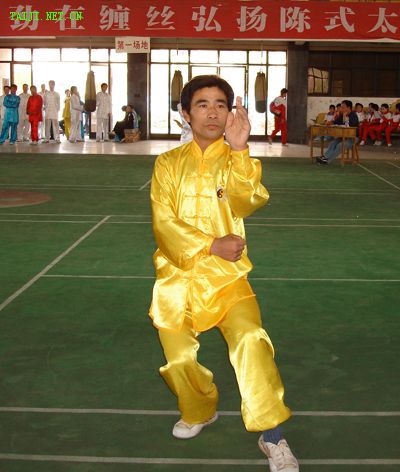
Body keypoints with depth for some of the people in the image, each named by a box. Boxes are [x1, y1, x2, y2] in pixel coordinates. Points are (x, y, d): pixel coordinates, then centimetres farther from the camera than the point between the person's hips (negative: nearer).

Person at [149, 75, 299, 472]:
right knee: (179, 358, -3)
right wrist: (211, 245, -15)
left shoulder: (237, 160, 4)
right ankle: (200, 411, 31)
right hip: (177, 275, 2)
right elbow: (163, 224, -3)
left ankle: (272, 437, -12)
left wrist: (239, 149, -30)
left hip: (226, 276, -2)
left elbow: (246, 203, -17)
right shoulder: (168, 163, 6)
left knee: (250, 340, -25)